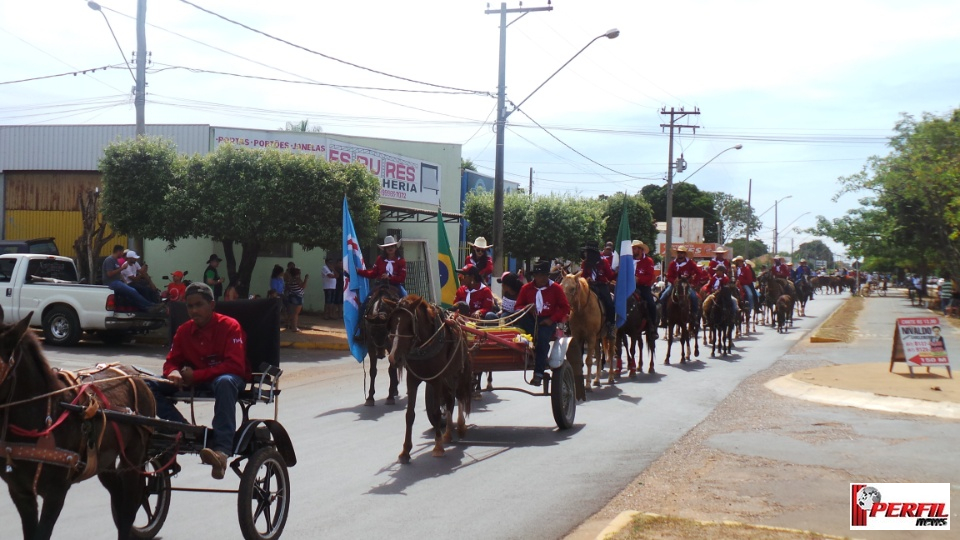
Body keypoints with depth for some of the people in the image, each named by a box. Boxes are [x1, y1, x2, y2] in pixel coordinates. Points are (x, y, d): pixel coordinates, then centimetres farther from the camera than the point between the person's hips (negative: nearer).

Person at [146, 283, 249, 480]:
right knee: (148, 385, -16)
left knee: (225, 382, -44)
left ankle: (222, 448, -51)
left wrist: (196, 375, -24)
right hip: (194, 380, 5)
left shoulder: (230, 326, -11)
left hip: (225, 377, -5)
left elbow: (235, 366, -19)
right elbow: (172, 361, 8)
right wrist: (173, 372, -19)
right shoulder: (184, 330, 4)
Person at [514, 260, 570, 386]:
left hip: (547, 322, -2)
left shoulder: (556, 288, 3)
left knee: (543, 338, -31)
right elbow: (518, 306, 10)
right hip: (531, 320, 3)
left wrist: (552, 319, -12)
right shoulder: (526, 288, 7)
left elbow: (565, 307, 2)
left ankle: (538, 374, -29)